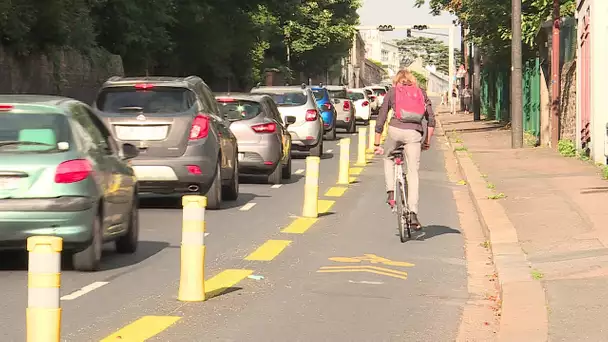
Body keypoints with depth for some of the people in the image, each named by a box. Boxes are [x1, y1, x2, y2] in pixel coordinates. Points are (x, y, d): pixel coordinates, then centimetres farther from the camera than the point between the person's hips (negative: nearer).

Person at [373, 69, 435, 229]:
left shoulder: (392, 92, 19)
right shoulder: (421, 93, 21)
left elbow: (380, 120, 16)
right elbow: (431, 119, 14)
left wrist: (377, 144, 21)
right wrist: (427, 141, 22)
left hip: (395, 130, 0)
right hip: (414, 133, 0)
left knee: (388, 157, 30)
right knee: (413, 172, 3)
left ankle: (390, 192, 14)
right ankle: (413, 213, -7)